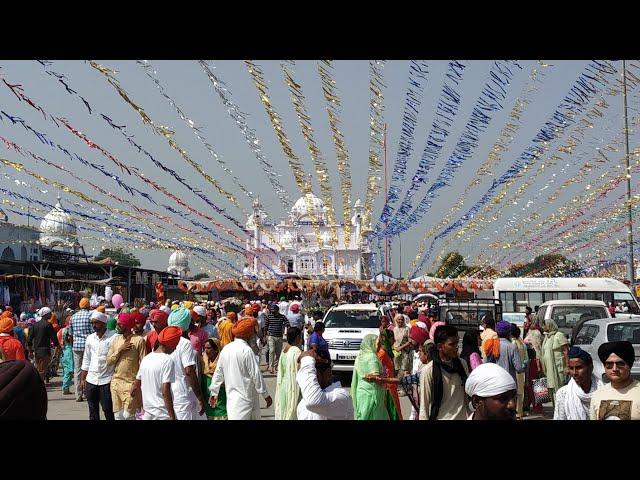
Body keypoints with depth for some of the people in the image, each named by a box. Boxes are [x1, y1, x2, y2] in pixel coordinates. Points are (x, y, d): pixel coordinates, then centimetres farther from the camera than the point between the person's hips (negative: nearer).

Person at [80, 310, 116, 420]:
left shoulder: (113, 338, -8)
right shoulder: (90, 338, 9)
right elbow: (86, 360, 16)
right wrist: (83, 379, 13)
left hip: (106, 380, -5)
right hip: (91, 380, 5)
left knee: (108, 410, 0)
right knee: (93, 411, 11)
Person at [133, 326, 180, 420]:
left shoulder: (146, 358, 8)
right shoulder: (168, 361, -14)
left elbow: (135, 388, 13)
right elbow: (165, 391, -20)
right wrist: (172, 416, -16)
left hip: (148, 413, 7)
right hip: (163, 414, -7)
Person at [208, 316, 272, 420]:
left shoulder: (226, 349, 4)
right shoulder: (246, 350, -17)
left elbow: (218, 372, 11)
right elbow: (256, 375, -16)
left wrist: (214, 392, 20)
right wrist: (266, 395, -8)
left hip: (231, 396, 7)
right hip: (245, 398, -7)